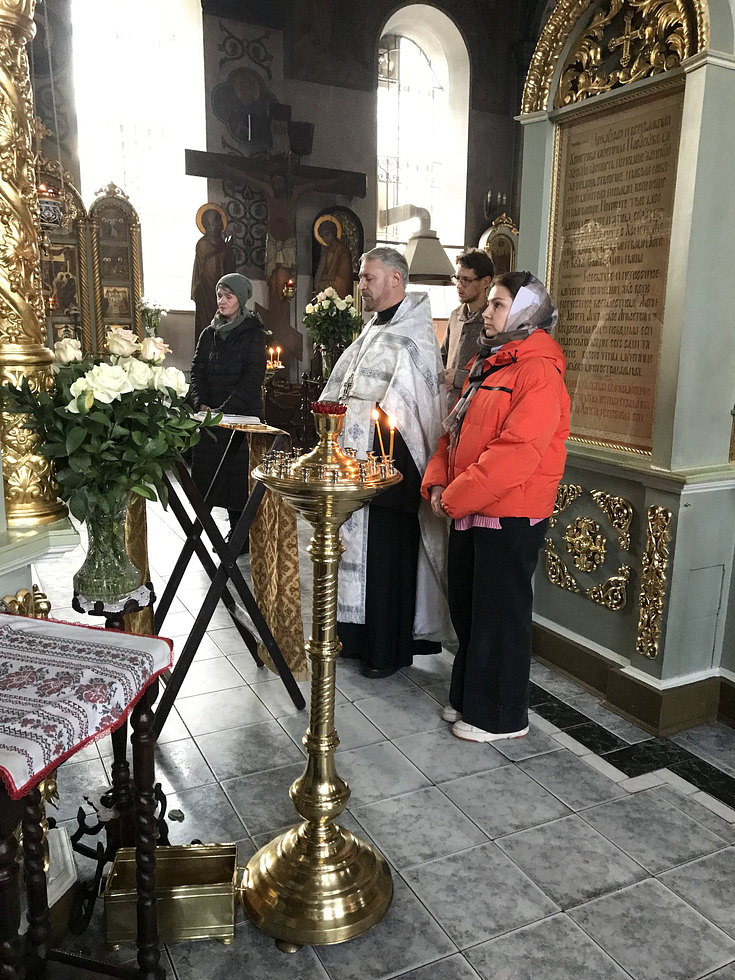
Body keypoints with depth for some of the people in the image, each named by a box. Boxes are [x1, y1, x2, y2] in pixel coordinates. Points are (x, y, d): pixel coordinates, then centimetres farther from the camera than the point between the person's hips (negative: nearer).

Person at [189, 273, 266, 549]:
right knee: (216, 475, 5)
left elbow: (252, 379, -12)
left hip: (243, 415, -5)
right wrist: (201, 404, -8)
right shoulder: (209, 334, 14)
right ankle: (235, 530, 16)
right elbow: (197, 373, 10)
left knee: (240, 477, -5)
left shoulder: (253, 334, -2)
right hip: (212, 420, 5)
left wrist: (224, 409, -19)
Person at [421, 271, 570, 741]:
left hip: (510, 516, -9)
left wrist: (455, 496, -20)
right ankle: (468, 698, 35)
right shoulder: (487, 365, 15)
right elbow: (457, 430, 17)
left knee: (500, 614, 3)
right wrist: (438, 483, 2)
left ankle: (502, 717, 20)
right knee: (466, 609, 18)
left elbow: (517, 452, -25)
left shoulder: (539, 373, -16)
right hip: (469, 510, 9)